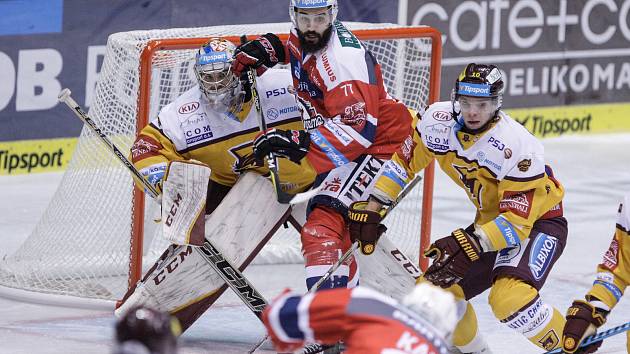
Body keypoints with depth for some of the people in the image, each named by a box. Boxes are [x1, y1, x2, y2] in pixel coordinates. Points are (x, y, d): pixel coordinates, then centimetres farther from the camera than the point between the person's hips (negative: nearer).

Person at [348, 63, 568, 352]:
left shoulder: (517, 146, -31)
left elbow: (519, 219, -30)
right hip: (492, 219, 7)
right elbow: (405, 160, 1)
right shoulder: (440, 121, -14)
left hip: (538, 222, -7)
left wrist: (472, 244, -40)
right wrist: (372, 208, -3)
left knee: (508, 298, -32)